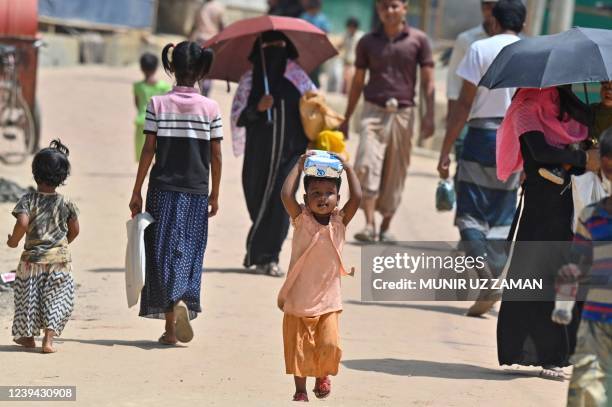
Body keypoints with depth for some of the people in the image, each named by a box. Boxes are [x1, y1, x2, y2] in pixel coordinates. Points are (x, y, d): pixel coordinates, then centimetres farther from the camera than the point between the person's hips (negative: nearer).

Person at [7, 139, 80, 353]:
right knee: (56, 300, 7)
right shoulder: (66, 204, -2)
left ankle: (28, 336, 27)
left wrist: (13, 240, -8)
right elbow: (74, 230, 6)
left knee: (29, 298, 15)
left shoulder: (28, 200, -11)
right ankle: (48, 339, -2)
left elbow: (22, 223, -25)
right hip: (59, 258, 1)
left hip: (33, 258, -1)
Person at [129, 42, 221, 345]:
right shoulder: (210, 108, -2)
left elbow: (148, 150, -4)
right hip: (196, 192, 0)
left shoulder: (158, 104, -4)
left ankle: (170, 327, -2)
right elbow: (215, 155, 0)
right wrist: (215, 194, 10)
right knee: (189, 252, 11)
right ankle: (183, 300, -14)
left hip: (163, 189, 0)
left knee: (163, 252, 5)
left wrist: (137, 192, 2)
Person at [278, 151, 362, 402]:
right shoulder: (301, 219, -6)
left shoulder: (340, 221, -3)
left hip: (328, 300, 1)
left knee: (329, 345, -9)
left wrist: (347, 169, -7)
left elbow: (357, 198, -16)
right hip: (298, 299, 0)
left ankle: (323, 376, 19)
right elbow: (287, 195, -21)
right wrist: (299, 167, -13)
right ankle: (300, 390, 20)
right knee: (298, 348, 5)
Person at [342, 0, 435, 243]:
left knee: (395, 173, 3)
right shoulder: (368, 42, 9)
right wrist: (346, 118, 15)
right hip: (373, 111, 0)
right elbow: (357, 82, 15)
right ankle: (369, 225, -19)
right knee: (366, 166, -16)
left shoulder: (418, 40, 4)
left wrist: (429, 114, -6)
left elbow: (427, 80, 4)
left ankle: (386, 227, 14)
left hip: (403, 113, 0)